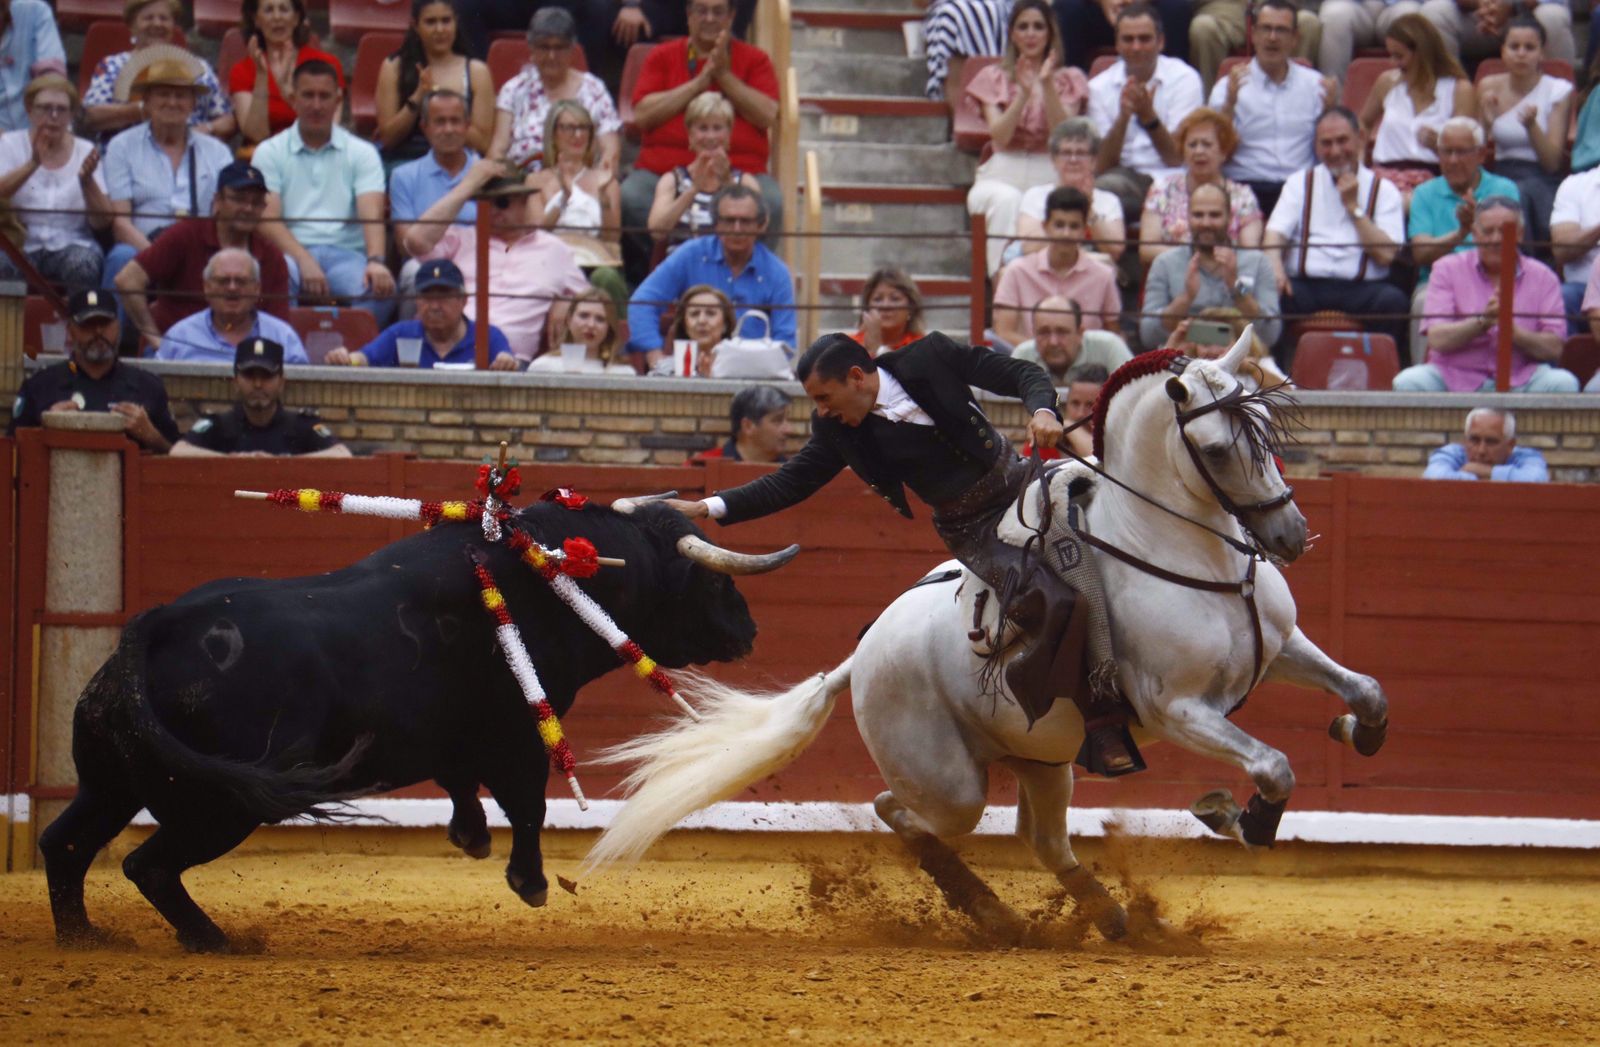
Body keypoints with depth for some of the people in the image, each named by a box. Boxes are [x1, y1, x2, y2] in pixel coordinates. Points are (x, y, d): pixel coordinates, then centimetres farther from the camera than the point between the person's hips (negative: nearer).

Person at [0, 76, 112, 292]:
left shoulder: (85, 151, 9)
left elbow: (103, 222, 0)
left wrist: (87, 180, -18)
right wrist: (33, 164, -26)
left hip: (70, 245, 1)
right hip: (21, 247, -1)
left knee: (82, 262, -33)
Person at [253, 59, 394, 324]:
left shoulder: (361, 153, 15)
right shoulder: (269, 152, 12)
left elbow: (372, 214, -1)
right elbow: (268, 220, -1)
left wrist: (376, 261, -23)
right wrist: (305, 262, -19)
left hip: (345, 253, 1)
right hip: (292, 254, -1)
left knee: (379, 288, -34)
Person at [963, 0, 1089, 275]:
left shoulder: (1069, 80, 14)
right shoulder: (994, 78, 14)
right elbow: (1000, 135, -2)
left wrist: (1047, 86, -14)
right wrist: (1024, 93, -15)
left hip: (1050, 175, 0)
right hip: (1004, 174, 0)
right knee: (1008, 201, -38)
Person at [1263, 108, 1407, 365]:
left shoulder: (1383, 190, 13)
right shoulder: (1300, 183, 19)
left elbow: (1385, 254, 0)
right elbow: (1275, 235, 4)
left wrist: (1354, 207, -2)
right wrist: (1275, 270, -18)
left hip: (1361, 288, -1)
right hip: (1306, 285, 1)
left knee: (1393, 301, -33)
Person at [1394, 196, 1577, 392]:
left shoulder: (1542, 277, 8)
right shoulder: (1448, 269, 6)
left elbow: (1554, 348, -2)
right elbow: (1437, 339, -6)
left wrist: (1513, 331, -20)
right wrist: (1483, 322, -21)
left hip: (1520, 378, 1)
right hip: (1456, 377, -1)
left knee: (1564, 383, -28)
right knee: (1408, 382, -29)